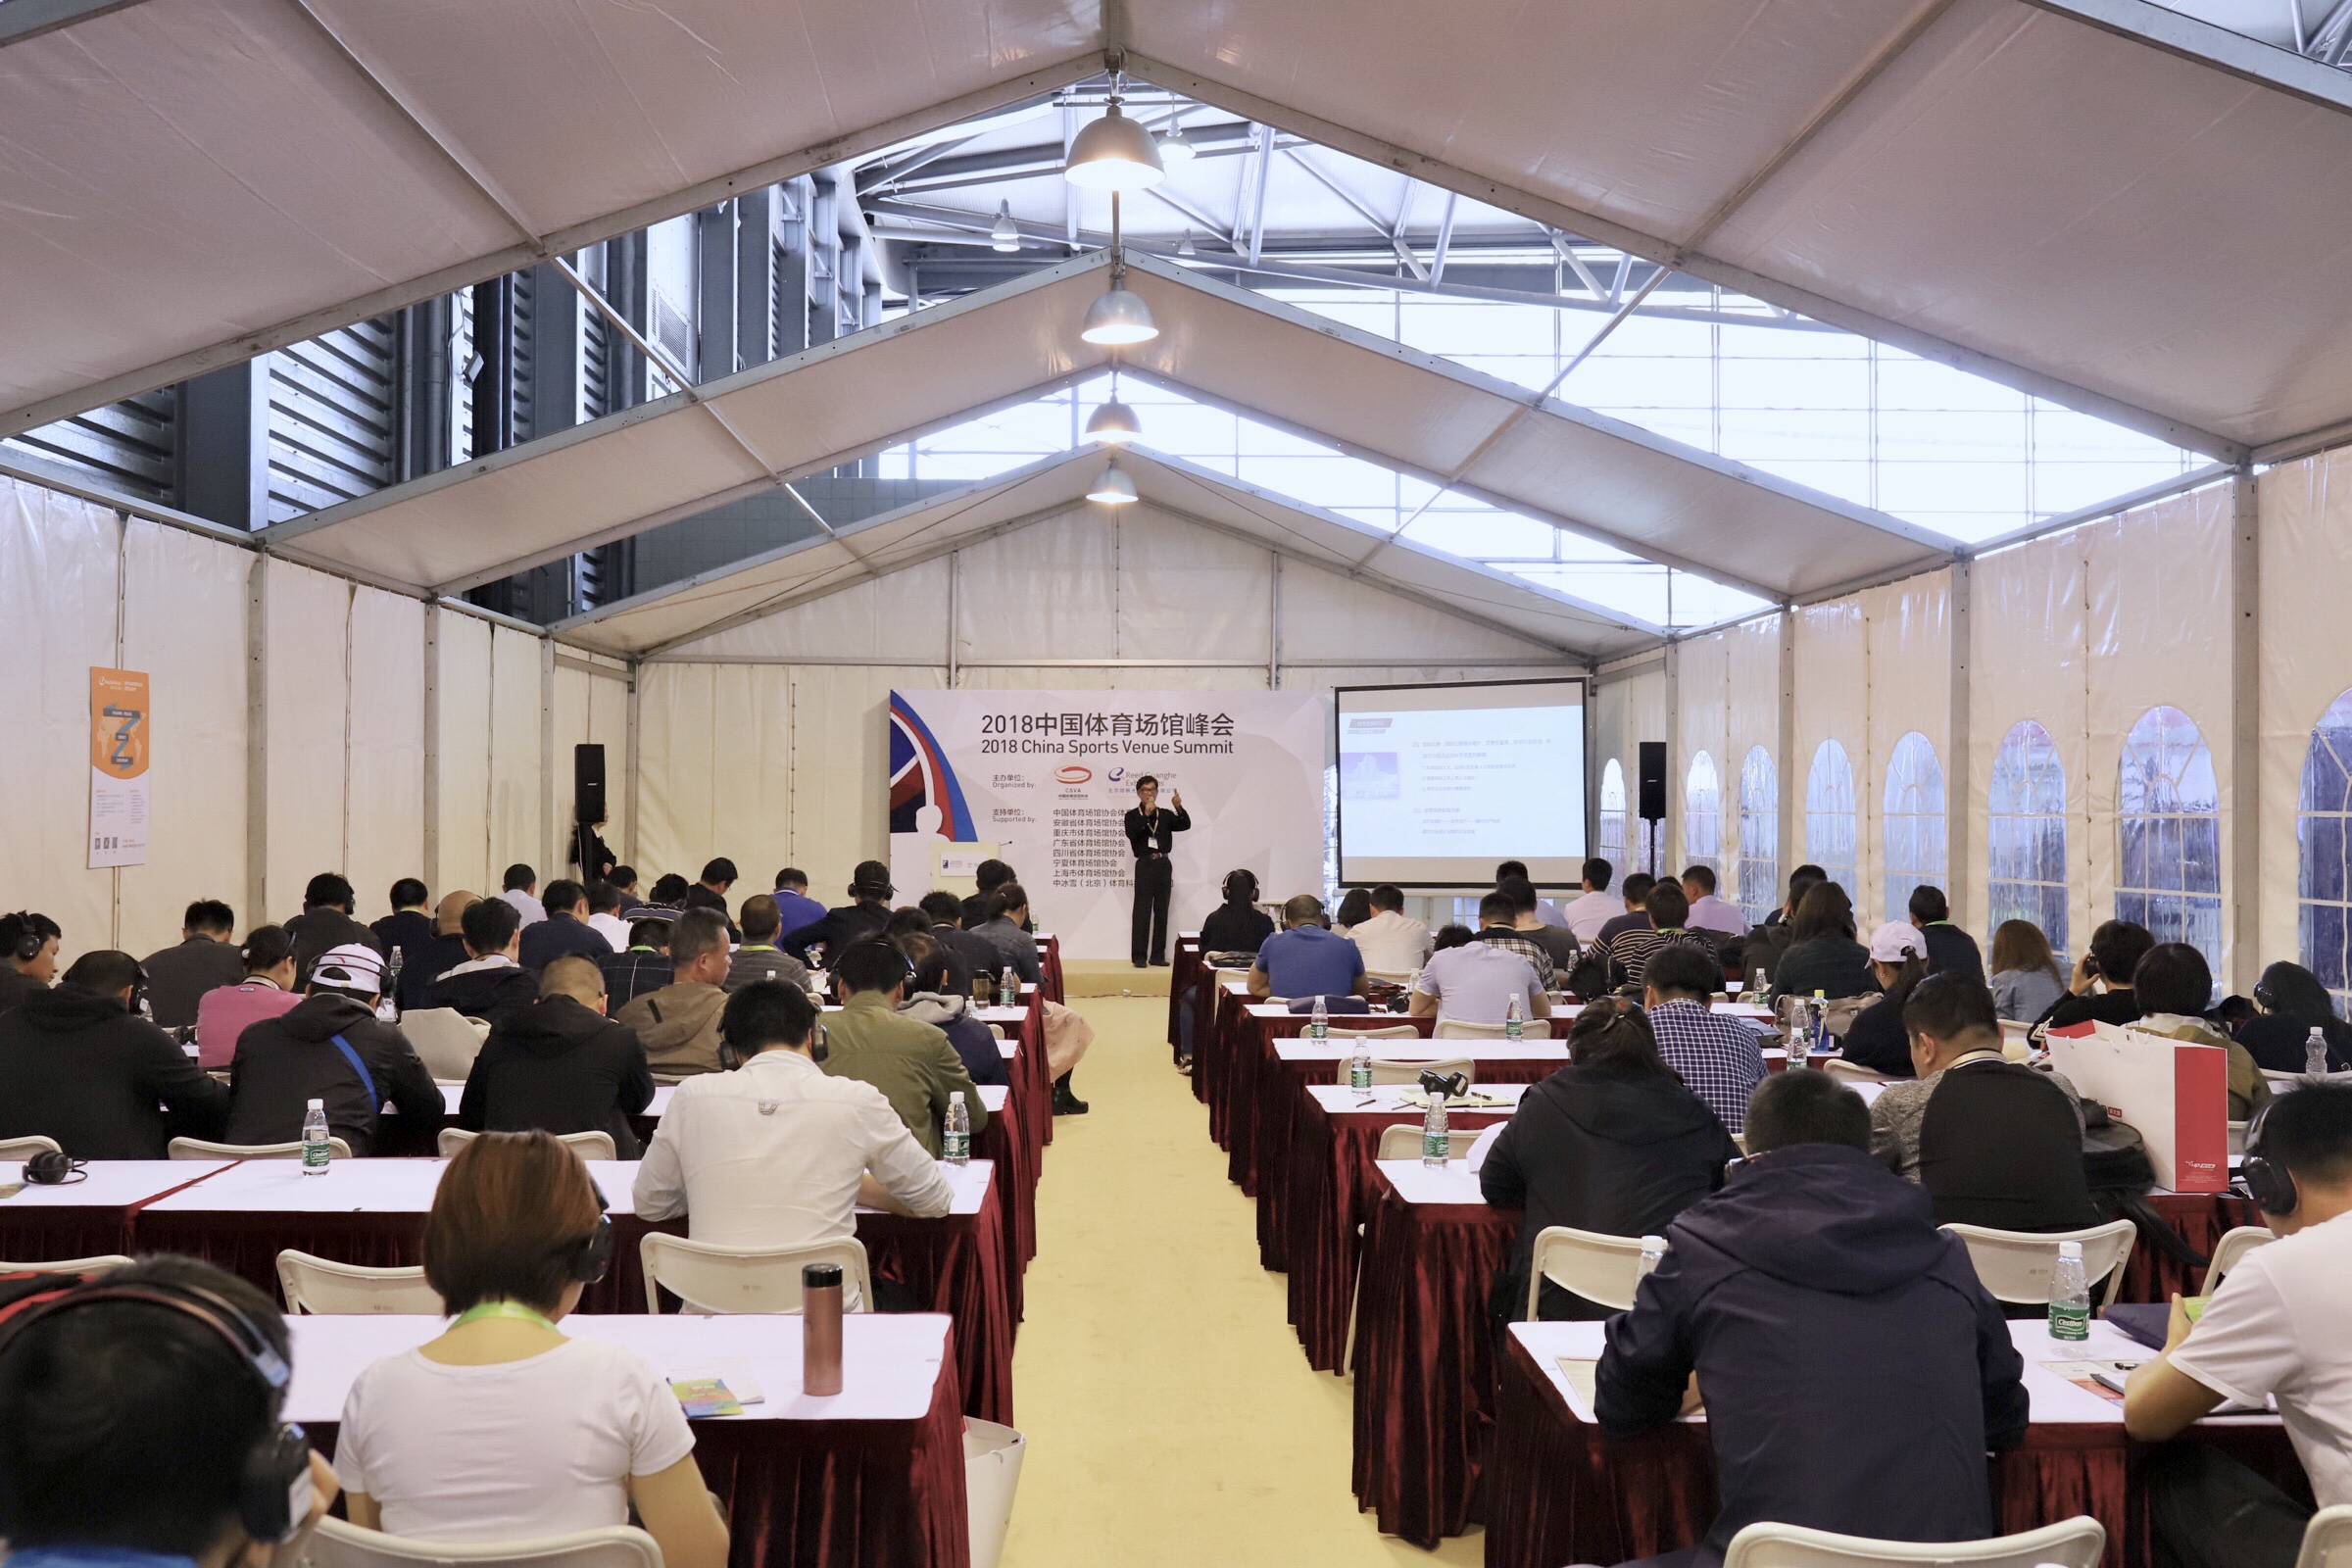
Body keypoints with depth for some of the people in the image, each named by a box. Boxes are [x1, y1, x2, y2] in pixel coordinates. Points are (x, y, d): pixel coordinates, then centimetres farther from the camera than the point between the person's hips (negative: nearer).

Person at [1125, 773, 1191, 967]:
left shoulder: (1166, 814, 11)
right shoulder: (1132, 815, 3)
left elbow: (1185, 825, -2)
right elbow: (1132, 834, -15)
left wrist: (1179, 808, -19)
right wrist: (1146, 815, -23)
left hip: (1163, 864, 4)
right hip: (1145, 864, -4)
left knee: (1161, 911, 6)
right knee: (1142, 912, -6)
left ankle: (1157, 955, 11)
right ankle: (1139, 956, -5)